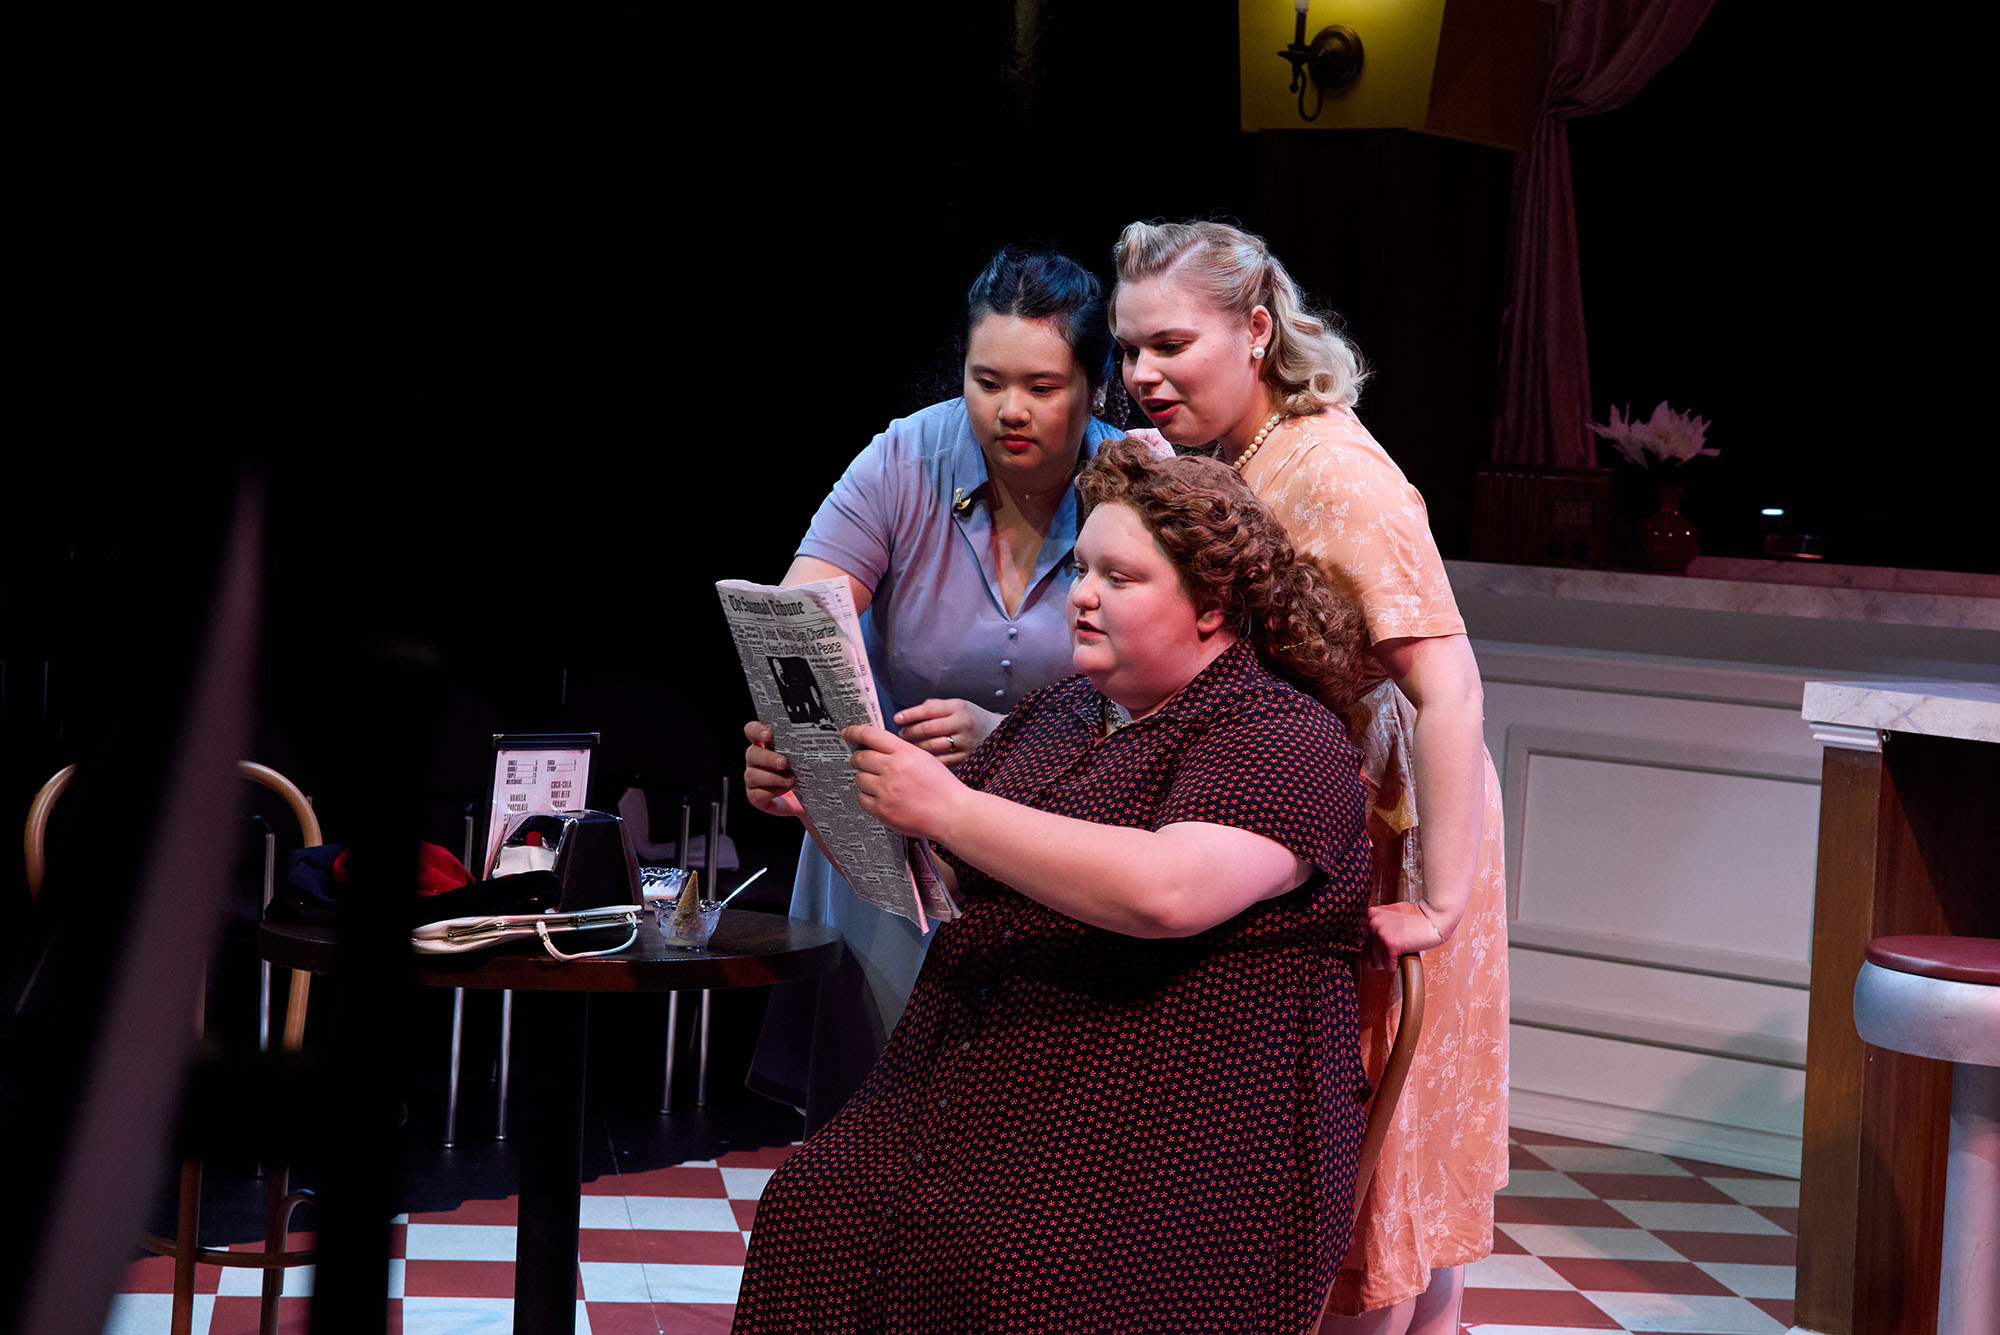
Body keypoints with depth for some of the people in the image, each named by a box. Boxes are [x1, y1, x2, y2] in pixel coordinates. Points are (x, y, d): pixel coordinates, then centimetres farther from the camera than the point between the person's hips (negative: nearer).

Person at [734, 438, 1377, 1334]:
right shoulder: (1056, 717, 19)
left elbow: (1166, 891, -25)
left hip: (1164, 1150, -7)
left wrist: (948, 808, -22)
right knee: (813, 1212, -19)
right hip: (963, 1108, 7)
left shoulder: (1280, 740, -6)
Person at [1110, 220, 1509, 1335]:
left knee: (1376, 1166, 4)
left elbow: (1448, 689, -26)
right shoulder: (1215, 458, 5)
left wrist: (1440, 904, -27)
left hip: (1378, 844, -8)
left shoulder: (1335, 472, -21)